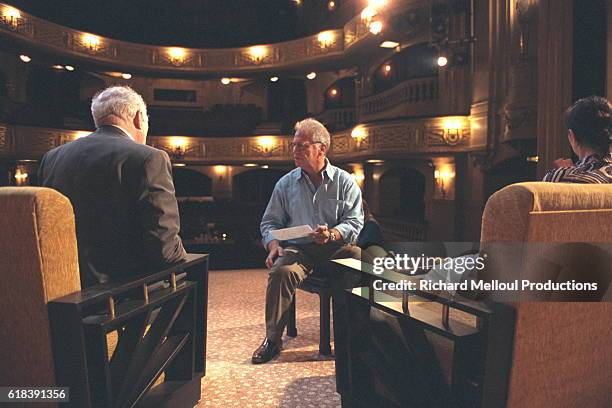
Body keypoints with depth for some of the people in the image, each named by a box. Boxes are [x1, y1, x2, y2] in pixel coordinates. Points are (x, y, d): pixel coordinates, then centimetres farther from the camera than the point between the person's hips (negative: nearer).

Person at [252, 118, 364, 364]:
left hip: (337, 247, 0)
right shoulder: (286, 184, 12)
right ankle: (273, 339, -13)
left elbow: (355, 222, 1)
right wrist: (273, 244, -6)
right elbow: (270, 222, 15)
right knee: (281, 271, -32)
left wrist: (331, 234, -19)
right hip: (298, 247, 1)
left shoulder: (345, 182, 7)